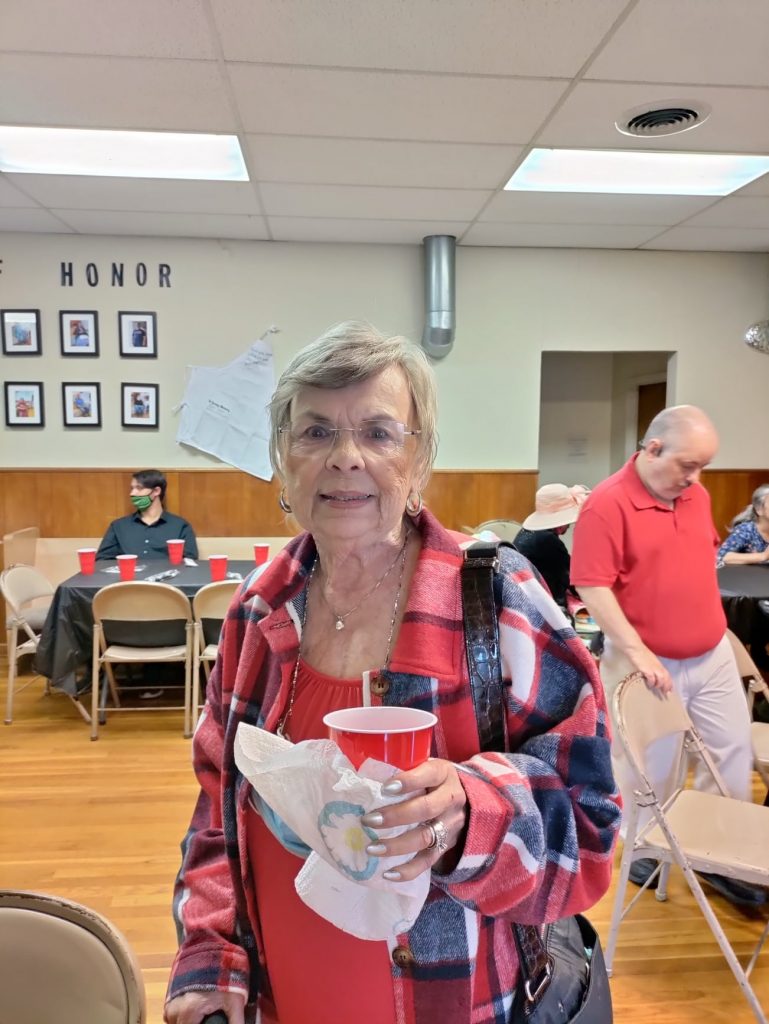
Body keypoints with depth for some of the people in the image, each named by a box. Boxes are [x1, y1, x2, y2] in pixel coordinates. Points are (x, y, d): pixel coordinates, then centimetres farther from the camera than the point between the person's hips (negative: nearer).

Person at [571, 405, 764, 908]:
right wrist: (637, 651, -24)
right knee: (648, 765, 9)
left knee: (733, 753, 15)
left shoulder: (698, 495, 4)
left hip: (713, 655, 7)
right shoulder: (607, 504, -19)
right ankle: (642, 850, 33)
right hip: (650, 662, -7)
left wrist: (712, 625, 16)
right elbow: (592, 587, -22)